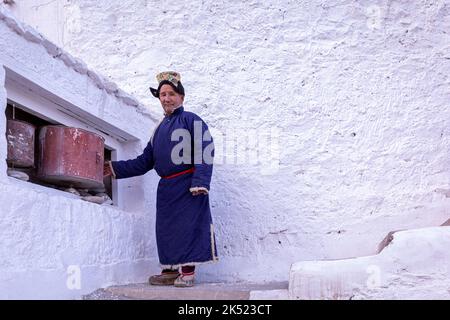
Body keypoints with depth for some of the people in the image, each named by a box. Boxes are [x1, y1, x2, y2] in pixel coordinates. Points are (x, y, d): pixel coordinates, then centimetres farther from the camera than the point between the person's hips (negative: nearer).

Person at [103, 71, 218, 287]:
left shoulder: (192, 120, 0)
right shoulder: (160, 129, 20)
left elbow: (204, 153, -10)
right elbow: (145, 161, 21)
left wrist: (200, 182, -20)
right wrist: (116, 169, 15)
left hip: (188, 185, -7)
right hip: (166, 187, 7)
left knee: (188, 226, -7)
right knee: (166, 228, 7)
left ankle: (187, 272, -1)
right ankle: (170, 270, 15)